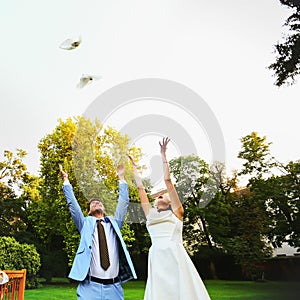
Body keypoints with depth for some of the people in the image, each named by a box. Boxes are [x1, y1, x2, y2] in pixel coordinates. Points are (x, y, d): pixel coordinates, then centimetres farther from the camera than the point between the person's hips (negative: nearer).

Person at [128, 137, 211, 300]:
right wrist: (134, 168, 35)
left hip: (176, 257, -3)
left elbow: (167, 181, 13)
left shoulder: (176, 211, 16)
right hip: (157, 260, 3)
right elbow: (141, 189, 28)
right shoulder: (150, 214, 25)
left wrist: (163, 155, 15)